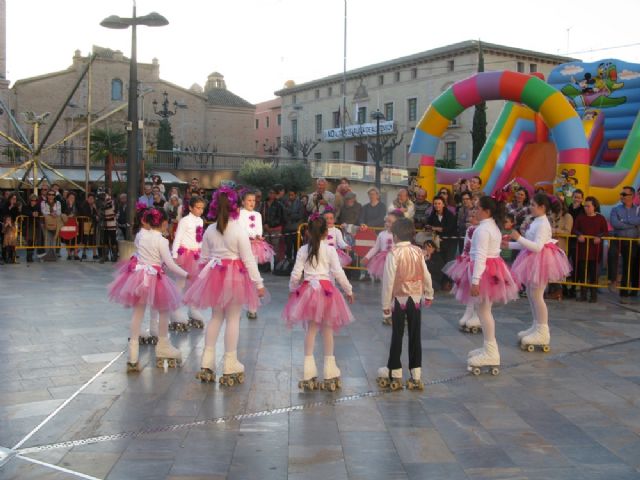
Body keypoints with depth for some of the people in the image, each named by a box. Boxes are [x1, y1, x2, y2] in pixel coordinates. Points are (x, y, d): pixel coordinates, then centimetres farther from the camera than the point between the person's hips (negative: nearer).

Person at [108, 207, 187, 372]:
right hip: (154, 278, -4)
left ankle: (133, 358, 5)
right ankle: (163, 347, 29)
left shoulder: (141, 234, -1)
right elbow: (170, 264, -14)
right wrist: (186, 275, -6)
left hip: (138, 275, 4)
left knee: (137, 314, 7)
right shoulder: (161, 241, -13)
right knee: (164, 311, 19)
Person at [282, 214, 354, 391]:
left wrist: (292, 289, 15)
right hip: (326, 289, -1)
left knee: (311, 329, 8)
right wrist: (349, 290, 4)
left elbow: (296, 274, -3)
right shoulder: (330, 250, -7)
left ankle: (309, 375, 9)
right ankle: (330, 373, 17)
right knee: (327, 329, 10)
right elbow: (338, 273, -8)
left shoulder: (303, 250, -2)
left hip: (307, 289, 2)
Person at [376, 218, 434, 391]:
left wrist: (386, 303, -4)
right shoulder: (418, 252, -2)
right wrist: (428, 295, 20)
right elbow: (426, 275, 4)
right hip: (415, 298, 3)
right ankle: (416, 377, 11)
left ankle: (395, 375, 14)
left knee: (397, 336, 6)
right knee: (415, 336, 7)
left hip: (399, 298, -3)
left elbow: (389, 279, -13)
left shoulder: (394, 253, -14)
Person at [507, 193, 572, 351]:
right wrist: (509, 244, 11)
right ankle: (536, 326, 27)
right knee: (531, 294, 16)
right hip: (534, 260, 10)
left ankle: (542, 332, 3)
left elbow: (537, 247, -26)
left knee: (536, 295, -5)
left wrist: (519, 238, -23)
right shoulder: (536, 222, 11)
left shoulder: (542, 224, -18)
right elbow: (528, 244, 14)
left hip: (541, 260, -10)